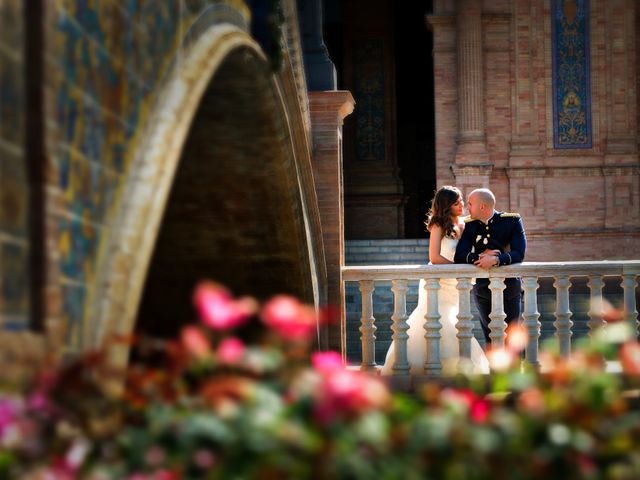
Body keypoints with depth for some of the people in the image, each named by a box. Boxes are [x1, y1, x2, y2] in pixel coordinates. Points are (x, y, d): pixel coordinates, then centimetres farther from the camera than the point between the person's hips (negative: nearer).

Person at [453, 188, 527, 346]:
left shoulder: (512, 221, -6)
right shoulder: (470, 225, 2)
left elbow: (519, 254, -16)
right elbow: (459, 256, -6)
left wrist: (496, 259, -31)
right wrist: (480, 257, -24)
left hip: (509, 285, -2)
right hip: (483, 286, 2)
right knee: (491, 338, 4)